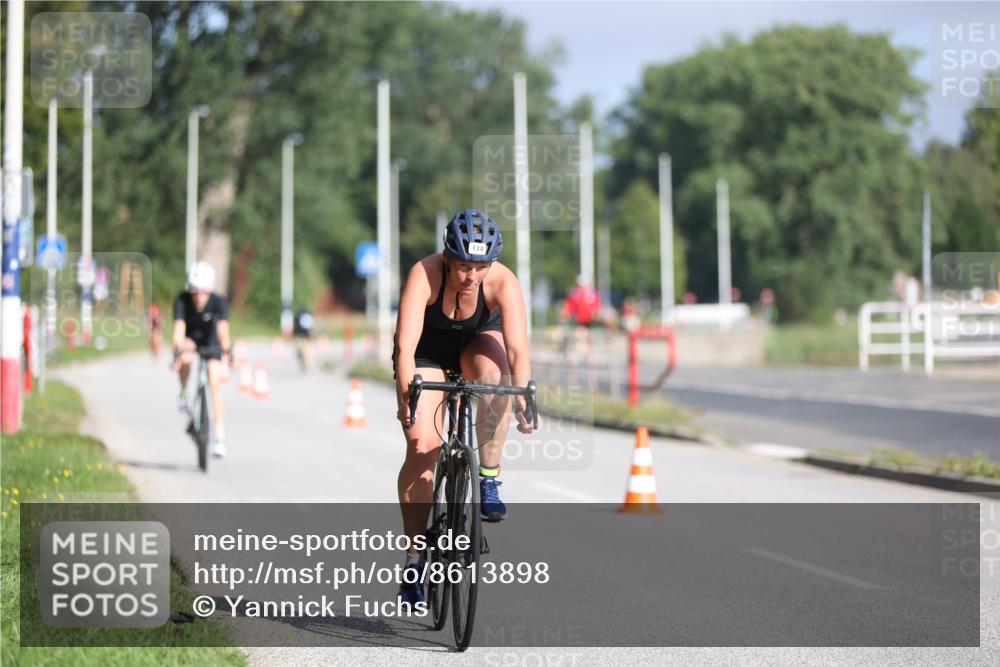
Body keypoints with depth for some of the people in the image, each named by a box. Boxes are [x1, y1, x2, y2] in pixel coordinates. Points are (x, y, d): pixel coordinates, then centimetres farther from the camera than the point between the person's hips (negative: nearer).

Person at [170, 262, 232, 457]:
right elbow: (179, 327, -38)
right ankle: (183, 393, -6)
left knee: (215, 384, -13)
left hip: (211, 343, 0)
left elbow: (223, 328, -40)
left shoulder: (219, 302, -29)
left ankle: (219, 436, -10)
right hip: (190, 340, 0)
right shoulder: (182, 300, -29)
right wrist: (177, 352, -52)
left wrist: (226, 351, -54)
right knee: (186, 358, -35)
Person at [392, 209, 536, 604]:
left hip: (476, 345, 1)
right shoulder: (425, 274, -34)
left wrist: (523, 400, -53)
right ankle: (414, 557, -4)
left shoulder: (503, 282, -30)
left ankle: (489, 480, -21)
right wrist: (407, 396, -55)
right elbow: (406, 345, -41)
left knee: (494, 373, -36)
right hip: (428, 353, -1)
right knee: (422, 448, -15)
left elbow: (517, 348, -38)